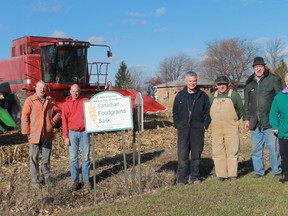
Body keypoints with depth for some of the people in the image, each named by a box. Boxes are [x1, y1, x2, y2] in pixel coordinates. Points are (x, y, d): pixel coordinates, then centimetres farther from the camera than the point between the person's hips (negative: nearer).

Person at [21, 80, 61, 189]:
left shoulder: (50, 100, 4)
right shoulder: (30, 100, -6)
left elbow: (58, 112, 14)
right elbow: (25, 117, -7)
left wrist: (53, 122, 0)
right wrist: (26, 132, -10)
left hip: (47, 135, 3)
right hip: (34, 135, -3)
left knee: (46, 158, 14)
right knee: (34, 158, 5)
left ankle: (47, 177, 26)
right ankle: (35, 180, 15)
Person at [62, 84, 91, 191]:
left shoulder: (85, 101, 3)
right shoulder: (66, 104, 4)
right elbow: (64, 121, 4)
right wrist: (65, 136, -1)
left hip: (84, 132, 0)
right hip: (72, 133, 0)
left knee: (86, 157, 4)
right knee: (73, 158, 3)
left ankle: (86, 181, 12)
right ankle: (75, 181, 11)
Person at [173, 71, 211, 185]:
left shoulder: (202, 96, 6)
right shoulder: (180, 96, 9)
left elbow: (208, 112, 9)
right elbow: (175, 112, 14)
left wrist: (205, 125, -1)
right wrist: (177, 124, 3)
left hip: (197, 130, 0)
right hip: (183, 129, 0)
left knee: (196, 154, 6)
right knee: (182, 154, -4)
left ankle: (195, 177, 16)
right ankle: (182, 178, 2)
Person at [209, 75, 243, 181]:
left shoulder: (234, 95, 4)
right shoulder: (212, 96, 12)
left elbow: (241, 110, 11)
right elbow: (208, 111, 22)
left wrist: (234, 119, 11)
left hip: (231, 128, -3)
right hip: (216, 129, 3)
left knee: (232, 151, 0)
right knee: (218, 152, 3)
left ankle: (232, 174, 7)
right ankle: (221, 174, 9)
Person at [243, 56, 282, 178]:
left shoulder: (273, 79, 0)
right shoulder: (249, 83, 12)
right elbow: (246, 103, 17)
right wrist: (246, 119, 11)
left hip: (270, 122, -4)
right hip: (254, 122, 4)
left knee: (274, 148, 1)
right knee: (256, 149, 10)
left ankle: (277, 171, 15)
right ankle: (259, 171, 21)